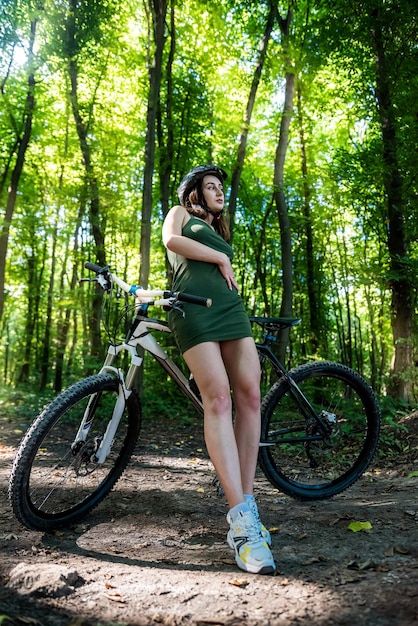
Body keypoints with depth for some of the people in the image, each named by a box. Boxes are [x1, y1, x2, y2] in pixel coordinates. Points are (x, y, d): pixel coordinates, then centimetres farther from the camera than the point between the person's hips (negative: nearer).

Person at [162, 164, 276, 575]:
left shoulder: (219, 232, 35)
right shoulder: (181, 214, 19)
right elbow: (171, 240, -4)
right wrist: (220, 258, 3)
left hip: (231, 308, 6)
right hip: (193, 309, -6)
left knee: (250, 396, -12)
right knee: (217, 399, -20)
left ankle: (246, 504, -7)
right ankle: (241, 517, -24)